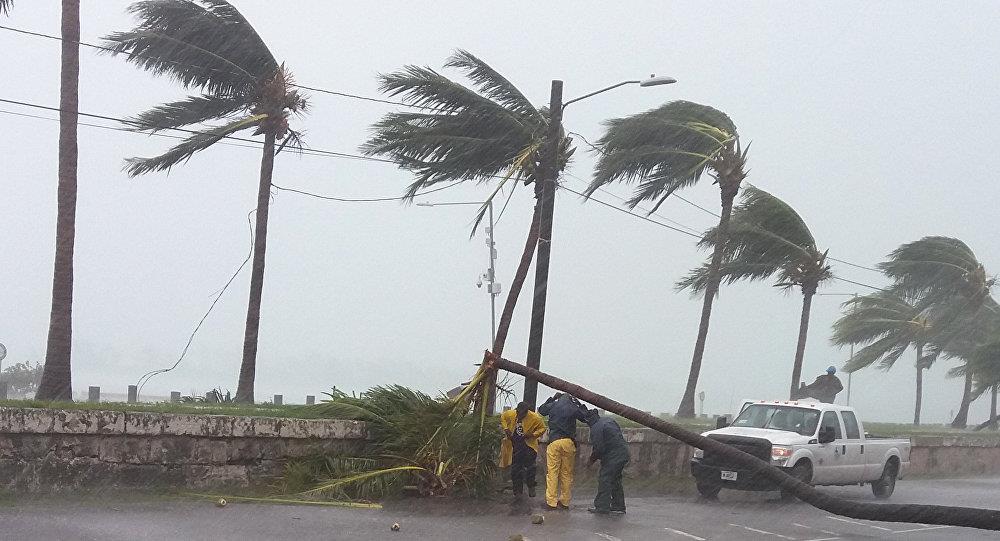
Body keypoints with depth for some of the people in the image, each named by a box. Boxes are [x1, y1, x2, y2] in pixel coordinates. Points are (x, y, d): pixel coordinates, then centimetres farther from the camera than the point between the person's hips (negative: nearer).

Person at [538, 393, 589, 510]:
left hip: (554, 441, -1)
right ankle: (565, 502, 10)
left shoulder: (553, 406, 8)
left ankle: (551, 502, -7)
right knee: (567, 473, 8)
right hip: (569, 442, 1)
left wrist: (551, 399, 34)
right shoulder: (574, 408, 6)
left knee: (552, 472, -2)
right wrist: (580, 404, 26)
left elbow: (541, 409, 26)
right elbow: (585, 417, 18)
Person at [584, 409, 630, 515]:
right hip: (624, 452, 10)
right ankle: (618, 507, 20)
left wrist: (591, 460, -1)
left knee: (604, 480, -5)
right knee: (616, 480, 16)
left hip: (612, 457, -10)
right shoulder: (609, 420, 17)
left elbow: (598, 448, -17)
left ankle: (602, 507, -7)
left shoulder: (596, 428, -12)